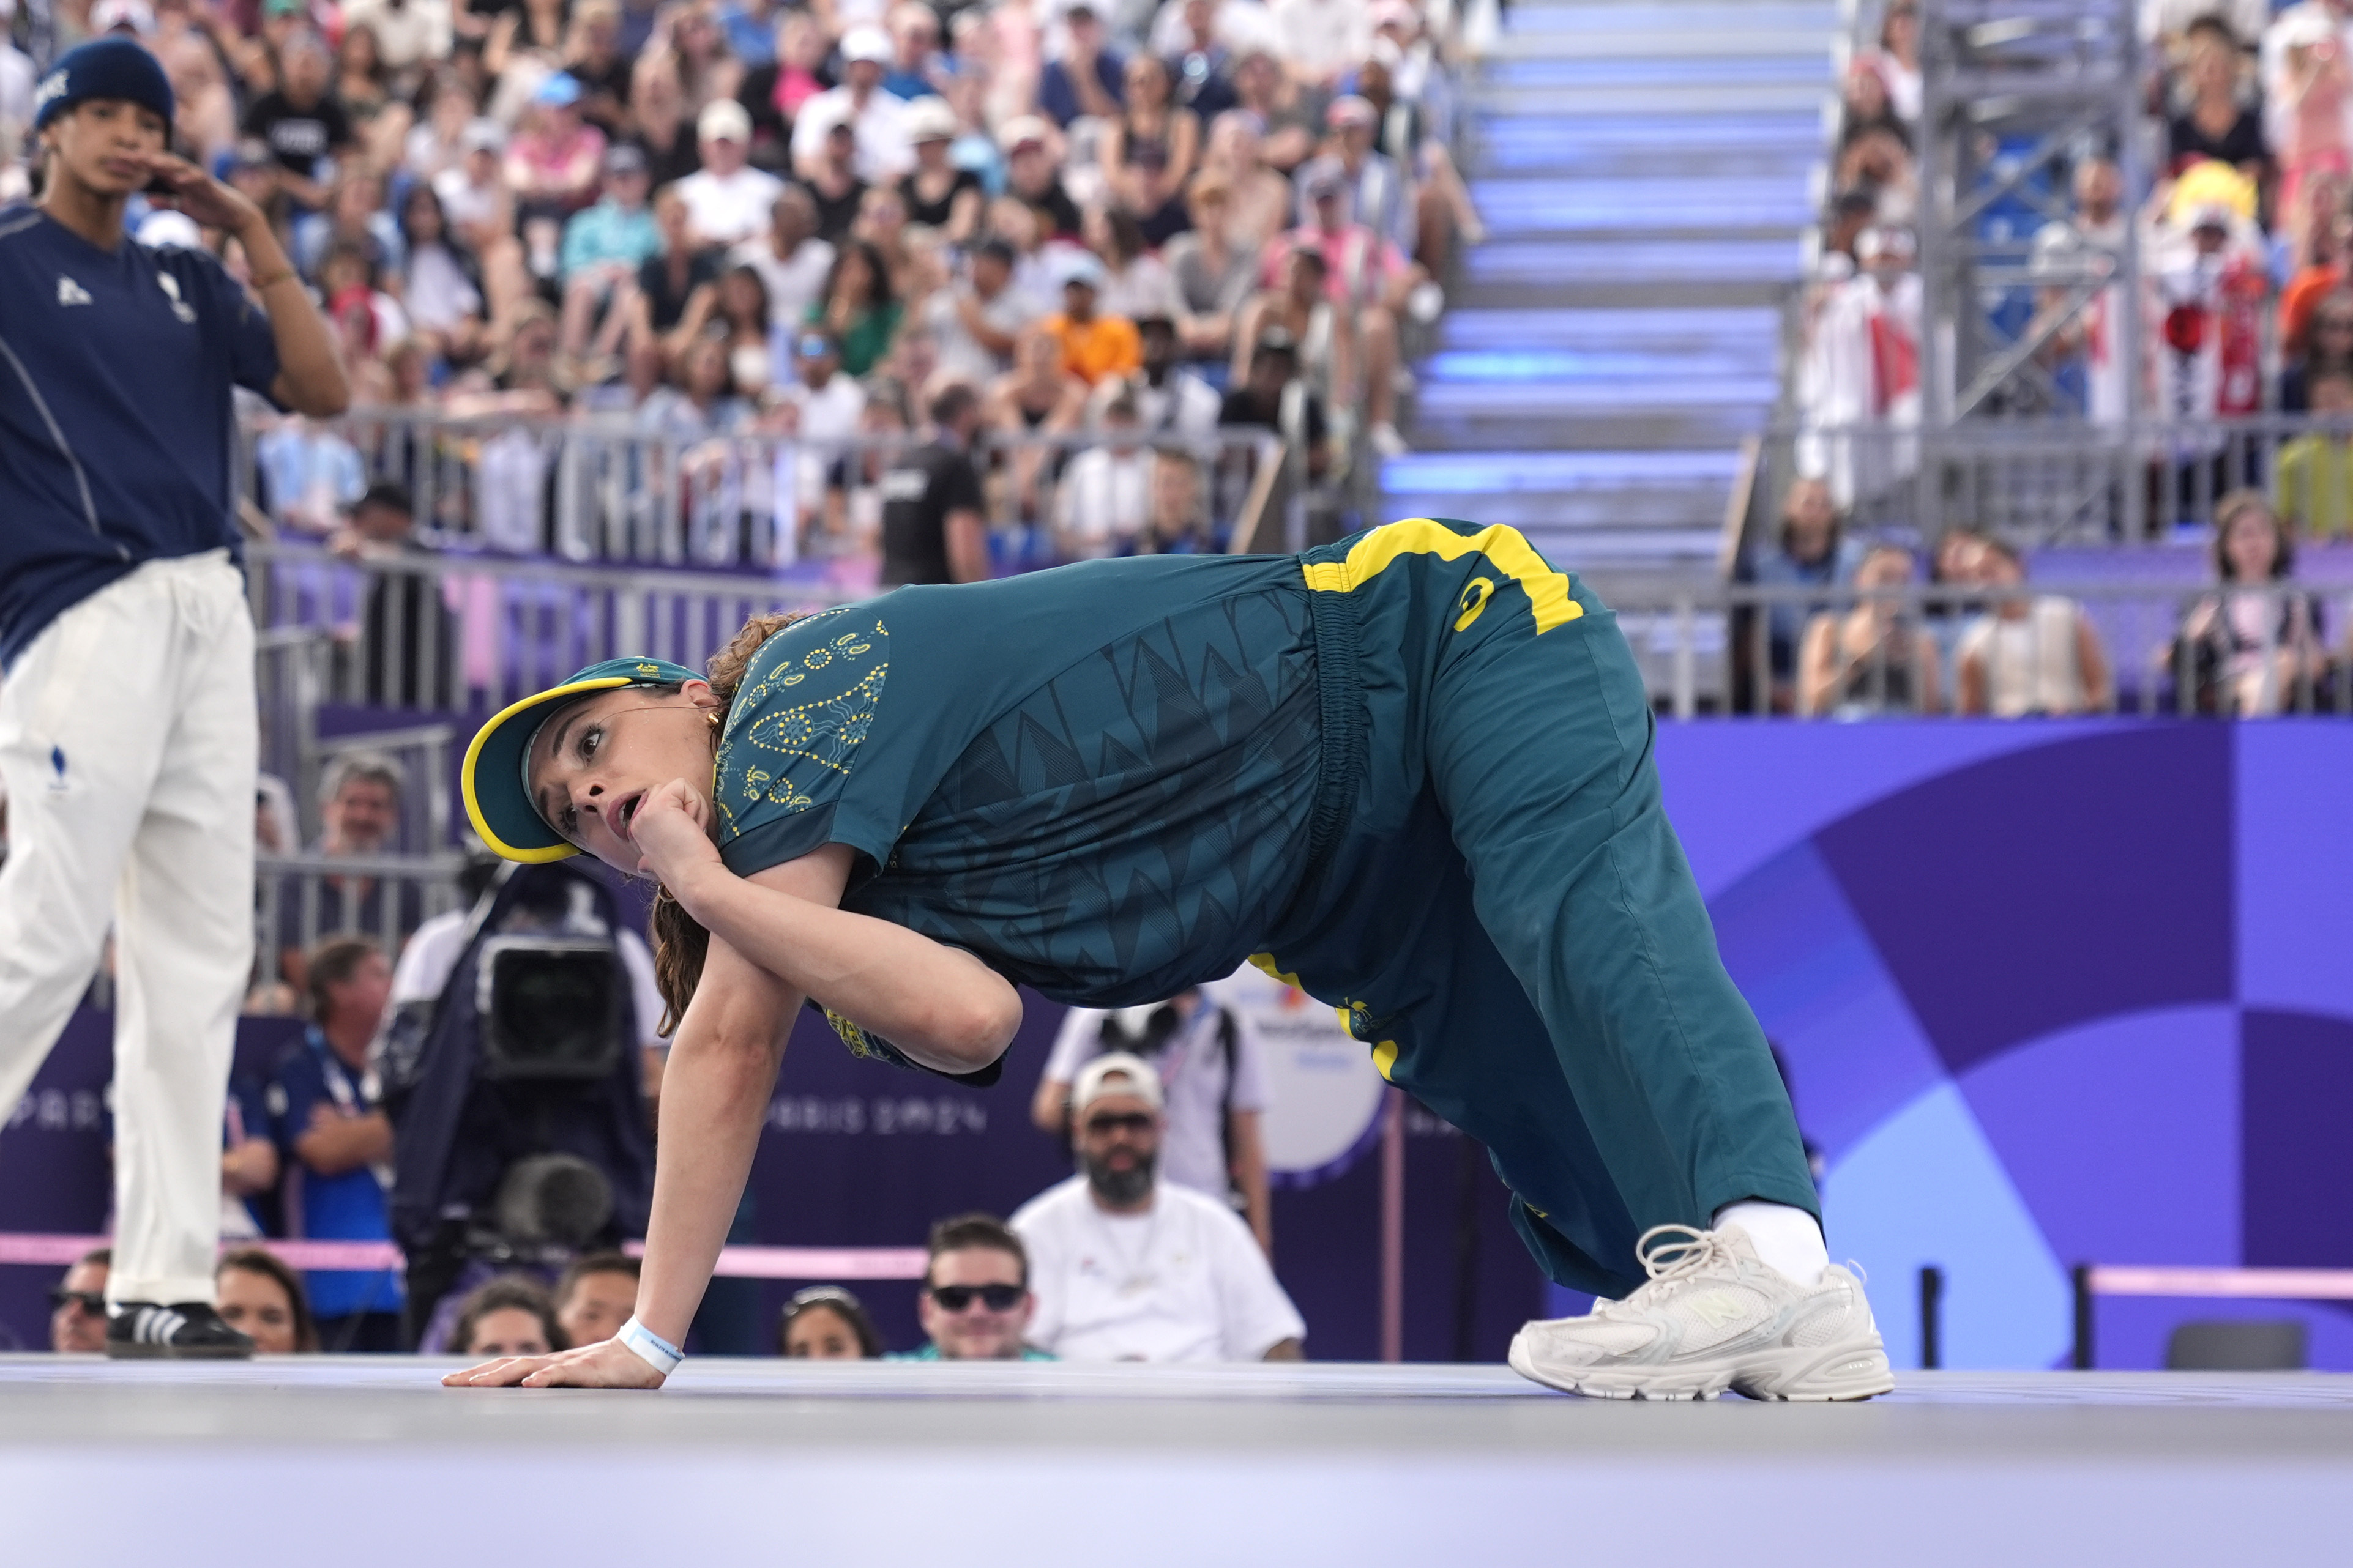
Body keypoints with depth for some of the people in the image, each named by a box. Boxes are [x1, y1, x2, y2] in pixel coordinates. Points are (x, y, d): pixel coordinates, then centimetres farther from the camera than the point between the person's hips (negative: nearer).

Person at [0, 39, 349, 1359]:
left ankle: (163, 1283, 4)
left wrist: (254, 235, 7)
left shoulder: (188, 284, 21)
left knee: (200, 956, 3)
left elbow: (325, 390, 12)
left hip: (213, 617, 6)